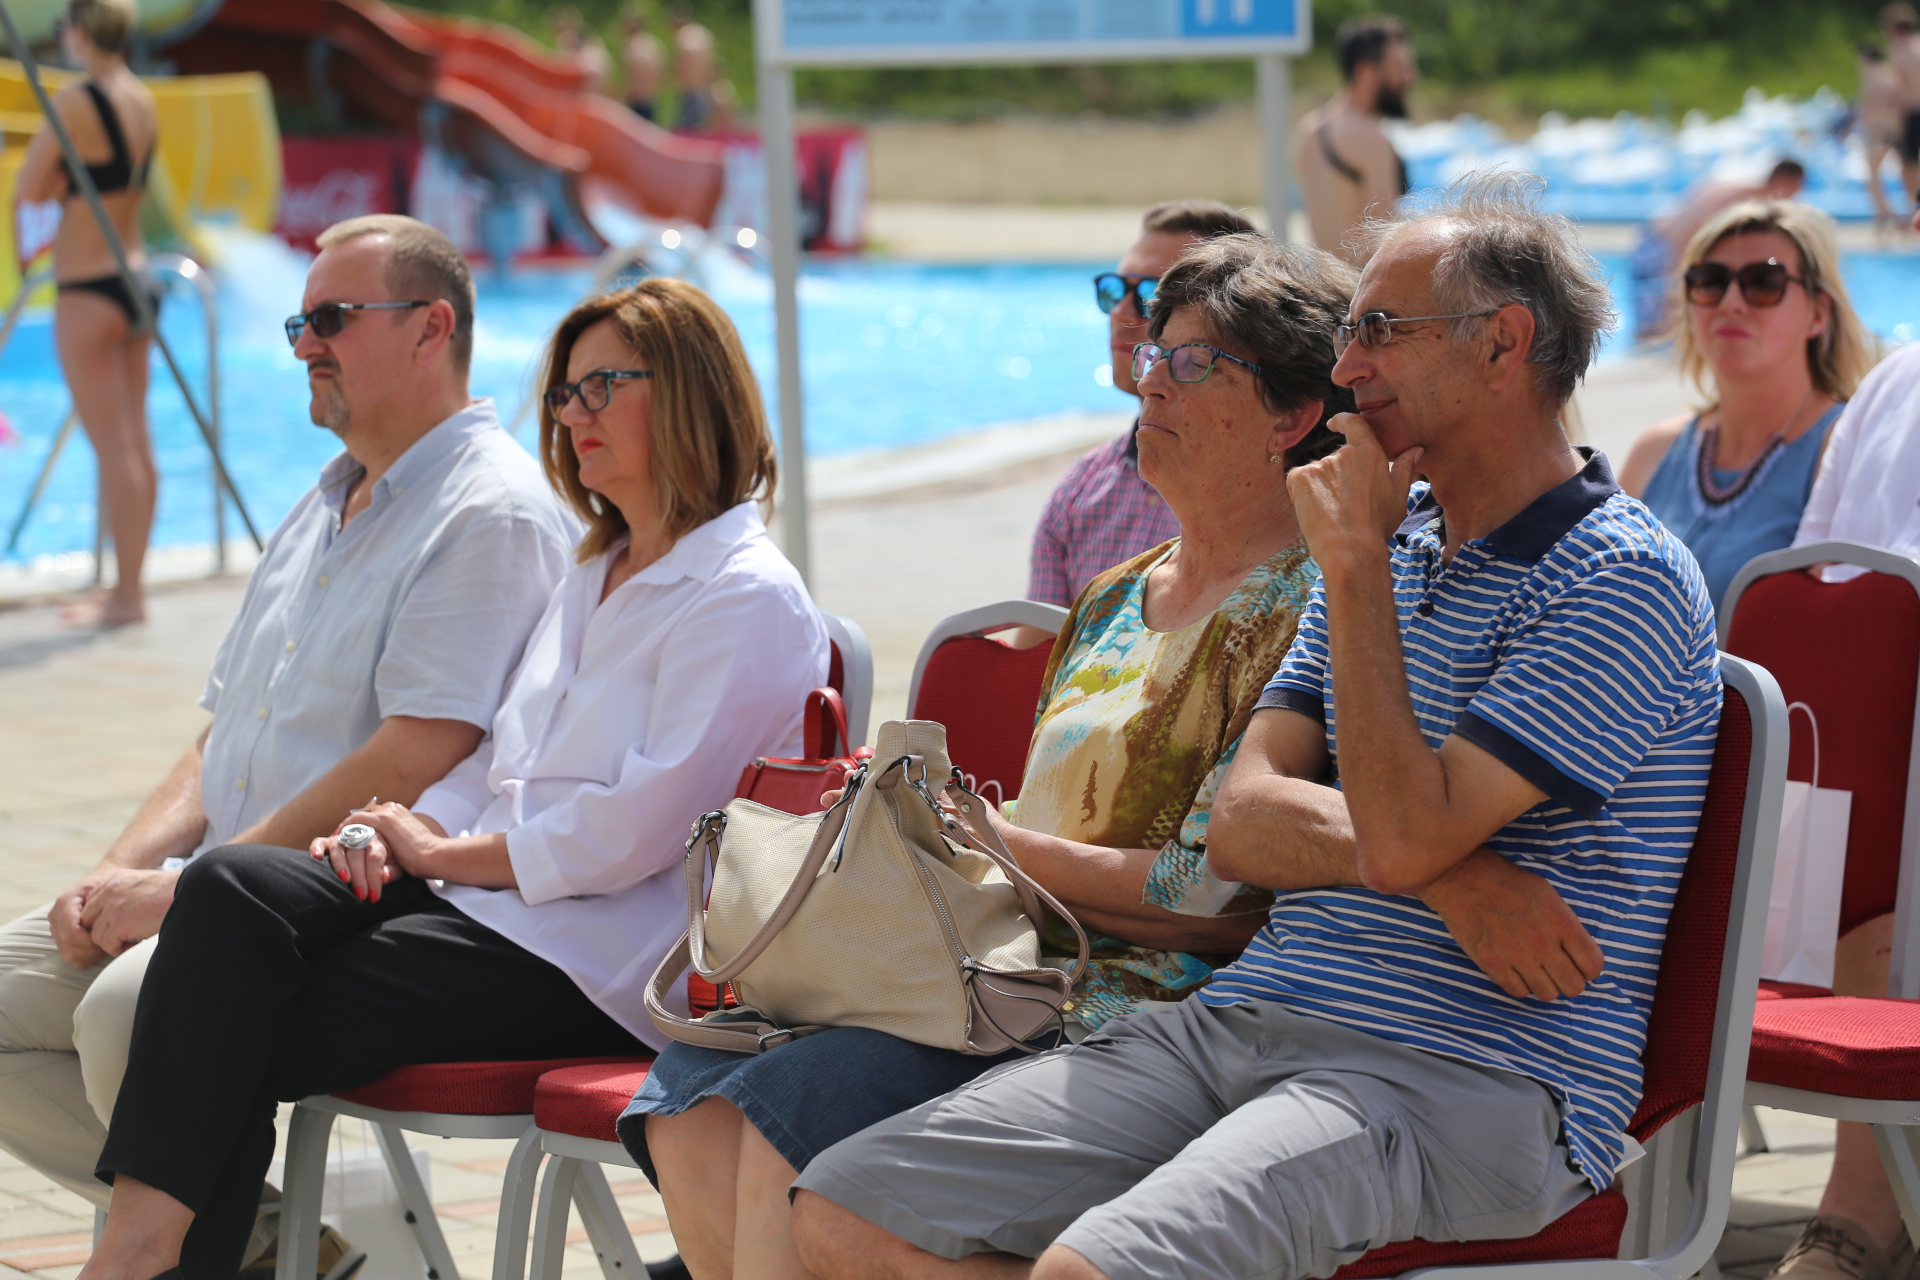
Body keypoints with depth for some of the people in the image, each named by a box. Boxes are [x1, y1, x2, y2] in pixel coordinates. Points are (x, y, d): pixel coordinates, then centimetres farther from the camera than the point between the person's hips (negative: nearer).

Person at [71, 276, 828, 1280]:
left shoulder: (751, 602, -9)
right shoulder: (594, 578, 22)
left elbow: (636, 831, -16)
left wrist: (445, 853, -9)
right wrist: (401, 833, 0)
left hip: (598, 960, -8)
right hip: (487, 894, 8)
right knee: (231, 888, -20)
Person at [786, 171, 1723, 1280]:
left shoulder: (1625, 581, -8)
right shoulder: (1394, 536, 19)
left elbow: (1405, 835, -18)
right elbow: (1241, 824, 9)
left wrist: (1355, 564, -9)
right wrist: (1441, 869, -10)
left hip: (1476, 1077, -8)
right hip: (1239, 1020, 8)